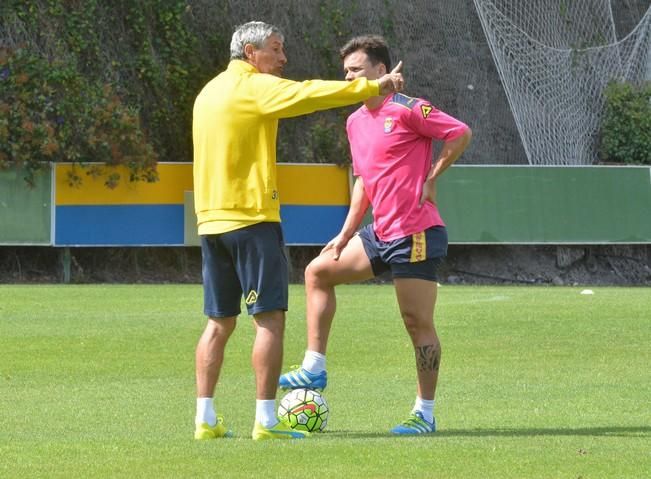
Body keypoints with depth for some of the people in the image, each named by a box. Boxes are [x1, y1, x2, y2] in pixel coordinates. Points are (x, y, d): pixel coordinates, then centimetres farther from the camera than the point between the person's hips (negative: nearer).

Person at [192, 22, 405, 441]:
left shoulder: (209, 93, 17)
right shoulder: (254, 88, -8)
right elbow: (309, 94, -17)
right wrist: (373, 88, -13)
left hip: (211, 219, 8)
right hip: (252, 217, -8)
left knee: (219, 322, 10)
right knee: (270, 317, -5)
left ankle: (205, 419, 7)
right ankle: (266, 421, -9)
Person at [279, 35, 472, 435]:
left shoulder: (407, 110, -10)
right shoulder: (355, 122, 15)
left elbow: (461, 134, -11)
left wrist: (431, 179, -10)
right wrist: (345, 235, 19)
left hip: (416, 233, -9)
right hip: (381, 233, 9)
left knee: (418, 322, -6)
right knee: (318, 271, 12)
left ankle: (425, 414, 1)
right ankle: (314, 370, 14)